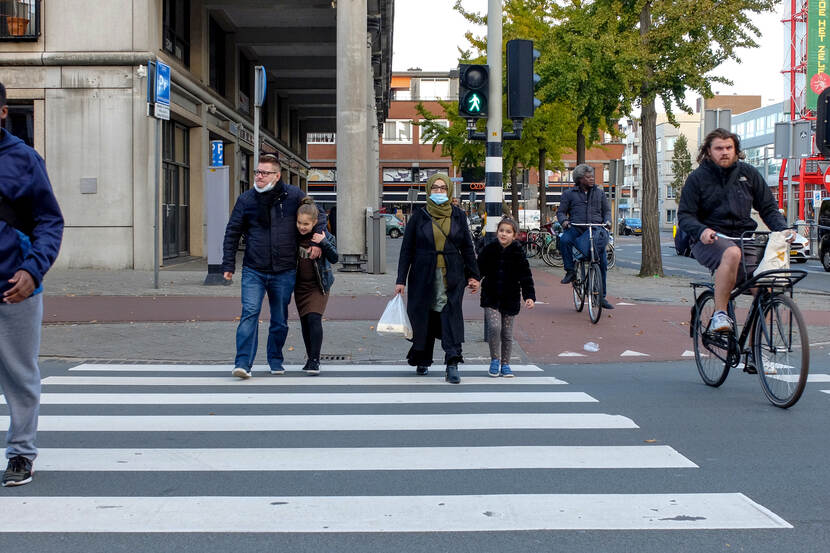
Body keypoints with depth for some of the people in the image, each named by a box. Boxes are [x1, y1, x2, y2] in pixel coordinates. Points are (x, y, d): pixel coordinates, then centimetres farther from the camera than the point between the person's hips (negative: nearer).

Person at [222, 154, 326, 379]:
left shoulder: (294, 195, 0)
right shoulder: (246, 199, 2)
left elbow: (319, 216, 12)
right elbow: (232, 233, 9)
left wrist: (317, 242, -2)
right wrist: (228, 265, 5)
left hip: (284, 272, 1)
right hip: (253, 270, 0)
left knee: (280, 320, 10)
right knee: (249, 314, -14)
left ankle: (275, 360, 27)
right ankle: (243, 363, -17)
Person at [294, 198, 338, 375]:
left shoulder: (323, 235, -9)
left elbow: (334, 258, -10)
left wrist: (324, 243, -22)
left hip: (318, 285, -4)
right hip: (300, 285, 4)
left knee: (314, 318, -17)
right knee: (305, 322, 9)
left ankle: (315, 360, -17)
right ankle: (311, 359, 21)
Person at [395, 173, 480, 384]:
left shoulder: (458, 216, 8)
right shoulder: (419, 217, 3)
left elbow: (467, 248, 12)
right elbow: (407, 249, 3)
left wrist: (473, 275, 6)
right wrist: (401, 280, -2)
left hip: (452, 276, 0)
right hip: (424, 276, 0)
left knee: (452, 315, -10)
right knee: (425, 318, 6)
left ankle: (452, 366, -16)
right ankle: (422, 361, 23)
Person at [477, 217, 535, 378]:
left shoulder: (518, 253, -4)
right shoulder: (489, 250, -2)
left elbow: (526, 277, -4)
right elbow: (480, 270, 6)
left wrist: (530, 296, -14)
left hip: (510, 298, 1)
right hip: (491, 298, 0)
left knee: (507, 333, 7)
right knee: (494, 327, -16)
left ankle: (505, 364, 22)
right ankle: (494, 360, 4)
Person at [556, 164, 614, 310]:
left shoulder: (599, 193, 18)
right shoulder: (569, 194, 11)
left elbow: (607, 210, 19)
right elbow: (560, 211, 10)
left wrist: (607, 221, -3)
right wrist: (564, 221, -12)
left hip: (595, 229, 2)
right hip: (576, 228, -2)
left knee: (602, 262, -6)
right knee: (564, 240, -36)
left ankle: (601, 296, 6)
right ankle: (570, 271, -17)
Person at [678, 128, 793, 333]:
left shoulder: (749, 173, 12)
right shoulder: (697, 178, 3)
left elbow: (768, 208, 15)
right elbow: (684, 216, -1)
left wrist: (783, 229, -4)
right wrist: (701, 231, -22)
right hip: (710, 240, -3)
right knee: (732, 253, -39)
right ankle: (719, 314, -32)